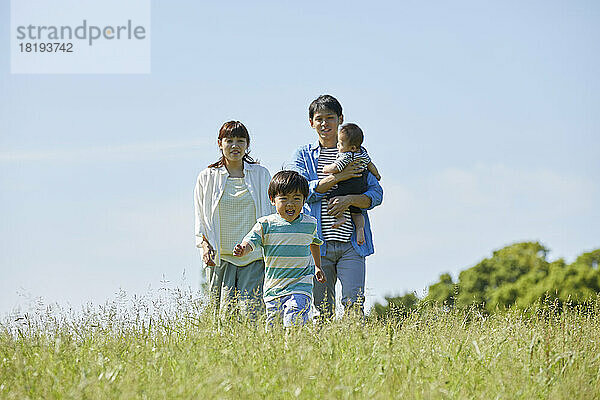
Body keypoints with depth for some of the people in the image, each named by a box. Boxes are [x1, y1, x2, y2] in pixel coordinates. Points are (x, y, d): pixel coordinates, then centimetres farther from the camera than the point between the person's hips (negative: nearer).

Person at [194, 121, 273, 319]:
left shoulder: (261, 174, 8)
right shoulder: (207, 178, 8)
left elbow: (271, 214, 11)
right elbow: (201, 219, 10)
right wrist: (205, 245, -6)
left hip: (254, 257, -1)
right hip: (220, 257, 1)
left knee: (252, 313, -12)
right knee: (224, 312, -4)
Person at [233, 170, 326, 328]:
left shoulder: (309, 223, 3)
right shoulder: (266, 224, -3)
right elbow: (250, 242, -14)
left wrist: (318, 267, 32)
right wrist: (242, 250, -37)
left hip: (300, 286, -1)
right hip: (273, 289, 1)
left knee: (293, 320, -24)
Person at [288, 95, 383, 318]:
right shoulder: (303, 155, 11)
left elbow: (376, 193, 5)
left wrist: (349, 199, -13)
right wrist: (337, 177, -12)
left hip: (351, 243, 0)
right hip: (318, 244, 0)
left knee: (353, 304, -11)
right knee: (323, 309, 1)